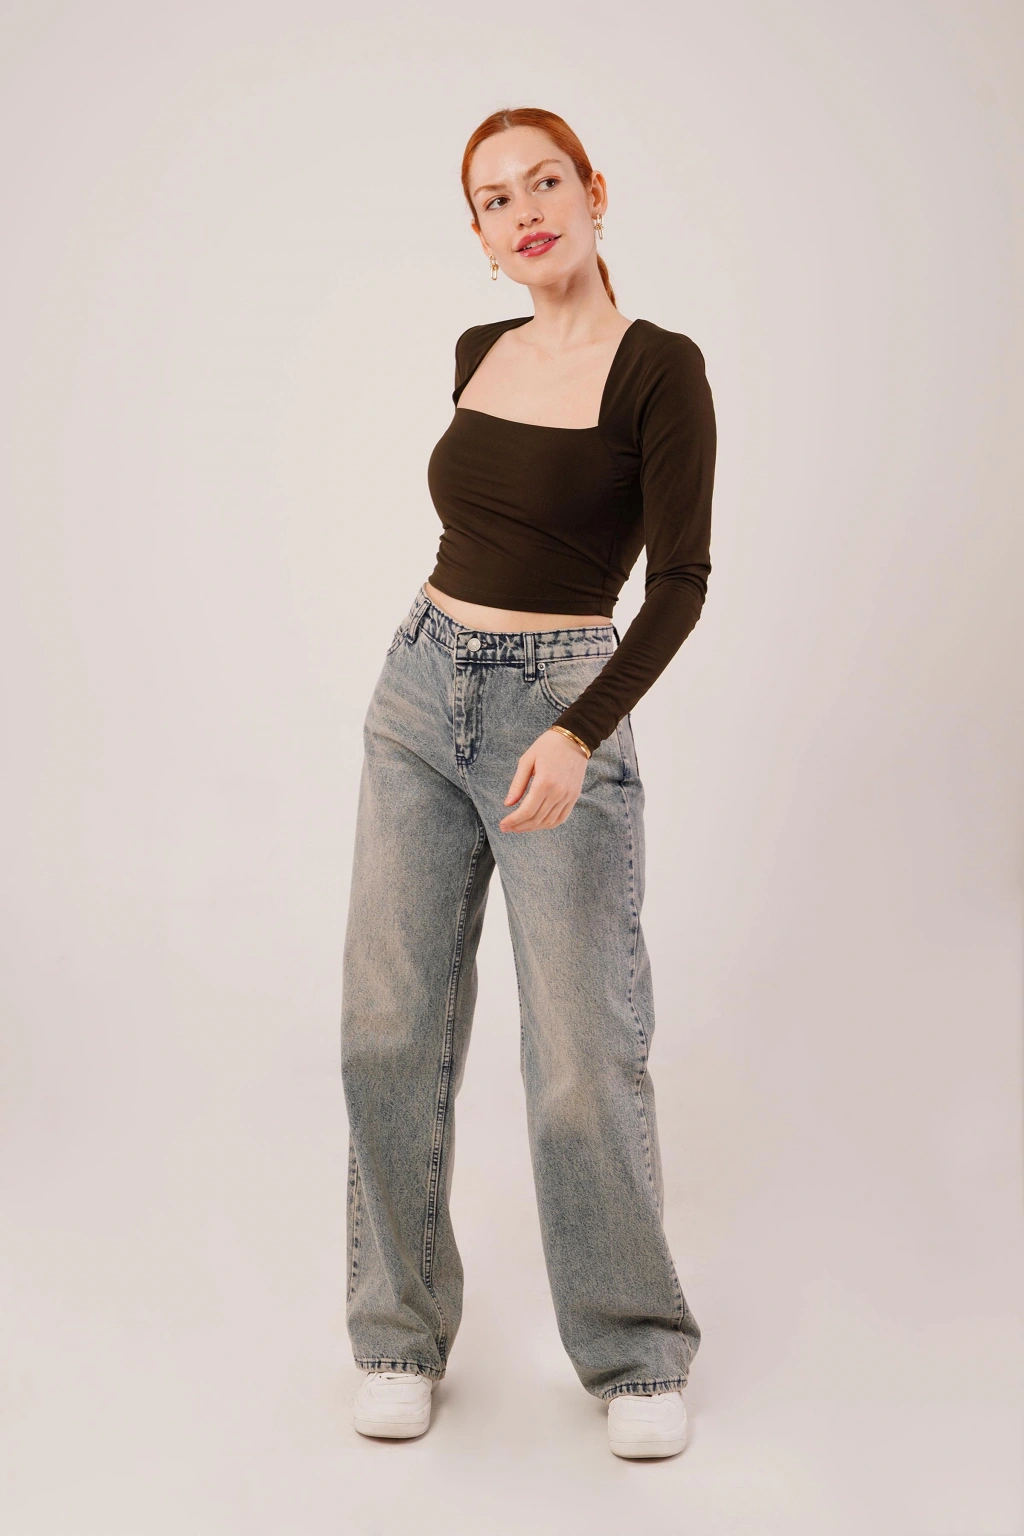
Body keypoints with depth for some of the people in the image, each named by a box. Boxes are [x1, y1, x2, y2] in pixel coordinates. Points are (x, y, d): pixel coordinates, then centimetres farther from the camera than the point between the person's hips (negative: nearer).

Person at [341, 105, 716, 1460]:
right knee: (391, 1028, 4)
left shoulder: (659, 369, -10)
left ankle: (636, 1354, 18)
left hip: (561, 712, -5)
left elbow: (680, 581, -14)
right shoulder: (480, 354, 8)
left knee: (583, 1058, -2)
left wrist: (580, 732, -26)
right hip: (419, 695, 6)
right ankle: (403, 1331, 20)